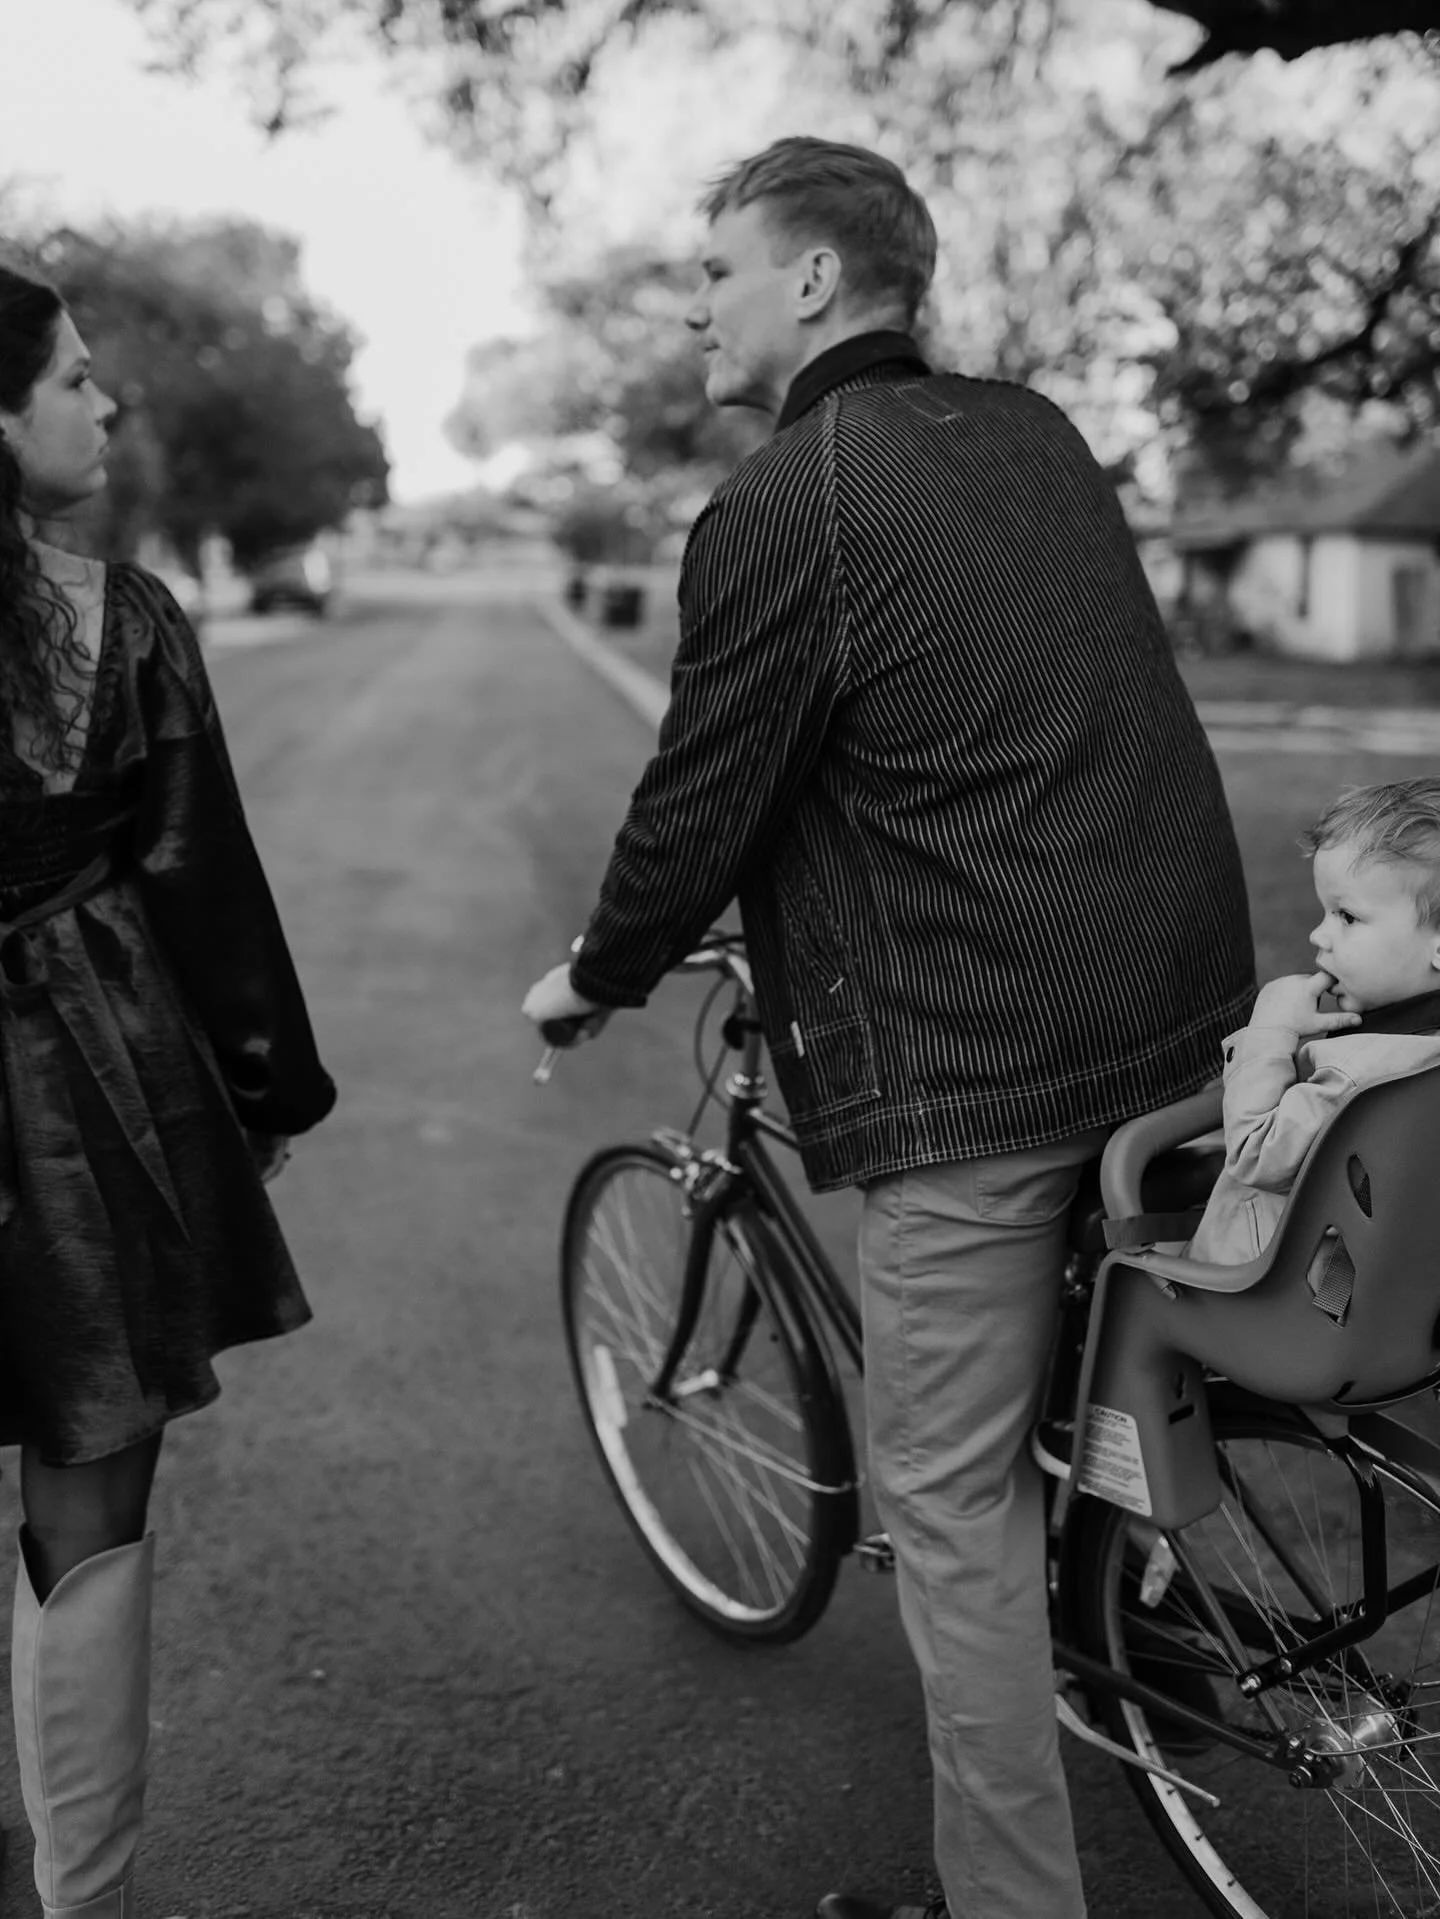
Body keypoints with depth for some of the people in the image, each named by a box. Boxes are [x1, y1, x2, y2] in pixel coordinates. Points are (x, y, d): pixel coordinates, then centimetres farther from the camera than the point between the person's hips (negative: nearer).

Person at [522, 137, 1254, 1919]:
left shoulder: (781, 503, -12)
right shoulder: (1040, 433, 12)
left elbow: (700, 803, -8)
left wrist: (594, 977, 10)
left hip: (978, 1052, -8)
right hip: (1183, 994, 8)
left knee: (949, 1499, 6)